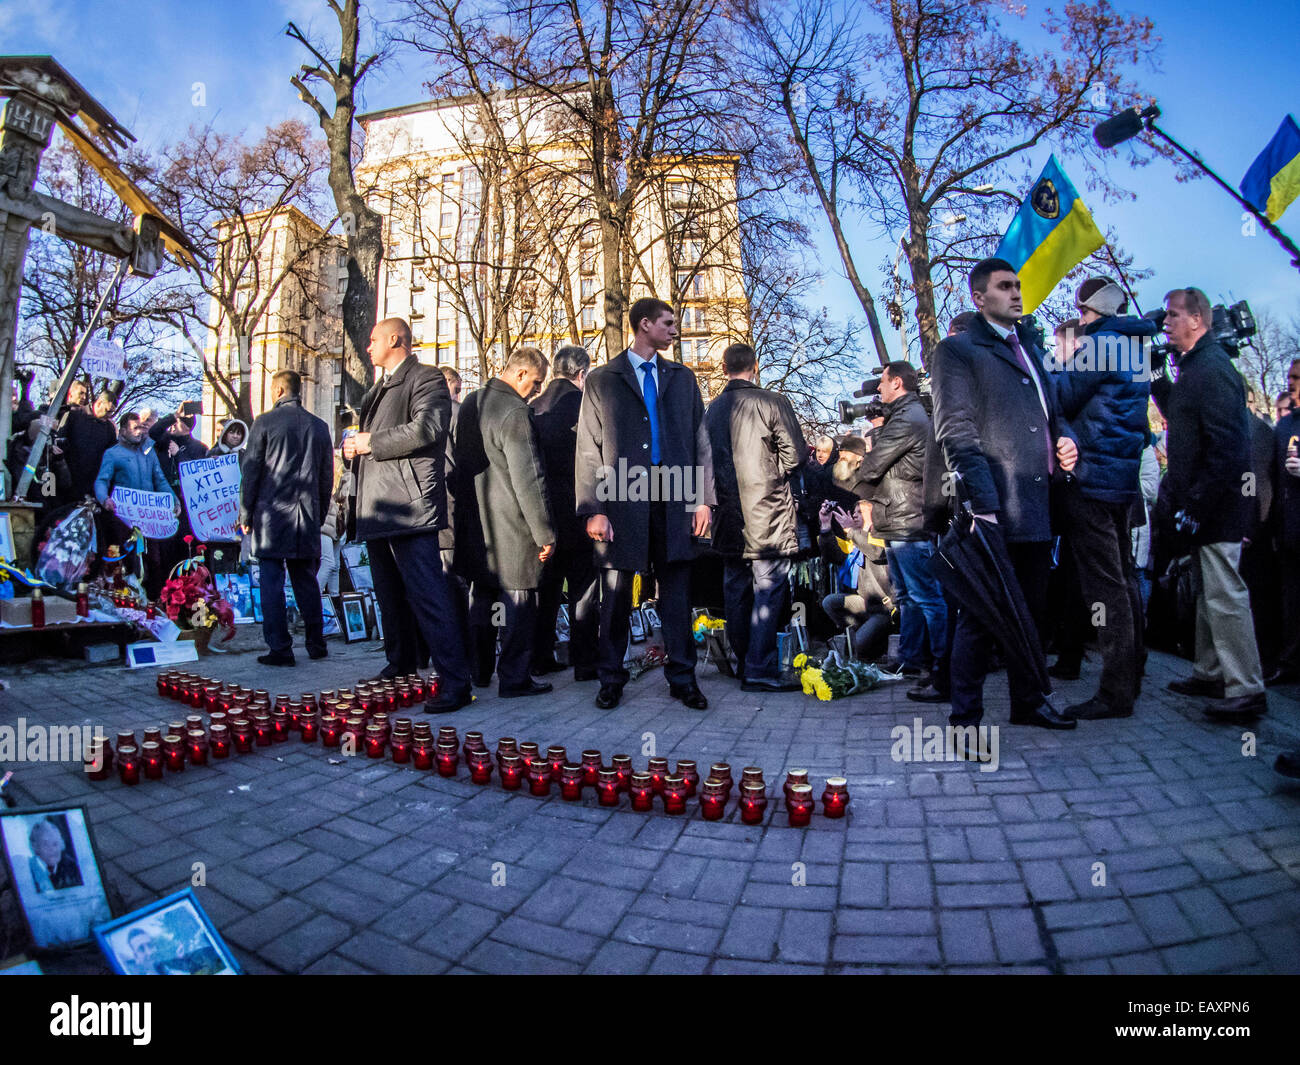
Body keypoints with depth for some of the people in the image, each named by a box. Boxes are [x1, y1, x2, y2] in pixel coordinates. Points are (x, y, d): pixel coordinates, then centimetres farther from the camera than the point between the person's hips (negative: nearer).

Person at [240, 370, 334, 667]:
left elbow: (251, 472, -3)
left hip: (271, 515, -4)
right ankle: (316, 645, 16)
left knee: (272, 583, 1)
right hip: (307, 518, 4)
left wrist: (245, 515, 4)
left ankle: (280, 649, 2)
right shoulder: (319, 426, 8)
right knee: (307, 581, 11)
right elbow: (327, 478, 11)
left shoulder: (265, 422, -3)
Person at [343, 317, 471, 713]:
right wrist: (355, 449, 11)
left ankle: (456, 682, -12)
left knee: (427, 592, -14)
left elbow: (426, 429, -21)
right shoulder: (379, 390, 26)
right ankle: (400, 662, 33)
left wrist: (372, 442, -11)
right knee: (390, 594, 18)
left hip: (409, 505, -10)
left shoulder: (427, 379, -4)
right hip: (377, 508, 10)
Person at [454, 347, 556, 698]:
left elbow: (458, 459, 19)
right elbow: (529, 481, -21)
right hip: (510, 526, -9)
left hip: (474, 521, 9)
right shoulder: (516, 413, -18)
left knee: (480, 596, 19)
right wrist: (545, 533, -16)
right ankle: (513, 678, 9)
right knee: (517, 601, 2)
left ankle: (475, 669, 31)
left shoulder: (470, 403, 10)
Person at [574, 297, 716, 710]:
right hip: (622, 500, -2)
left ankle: (682, 677, 17)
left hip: (674, 498, 3)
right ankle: (611, 678, 19)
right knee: (616, 593, 5)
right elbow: (589, 450, 0)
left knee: (676, 591, 6)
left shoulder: (682, 378, 16)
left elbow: (699, 441, 13)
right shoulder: (601, 380, 6)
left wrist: (703, 499, 3)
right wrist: (593, 509, -8)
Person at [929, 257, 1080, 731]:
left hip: (1037, 506, 8)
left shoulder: (1029, 348, 22)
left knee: (1032, 610, 15)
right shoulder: (957, 350, -2)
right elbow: (956, 434, -12)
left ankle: (1028, 702, 30)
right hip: (994, 510, -8)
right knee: (982, 614, -5)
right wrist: (983, 504, -20)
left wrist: (1062, 443, 9)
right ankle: (965, 718, 5)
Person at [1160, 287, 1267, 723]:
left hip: (1215, 505, -11)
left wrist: (1196, 503, -22)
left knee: (1225, 594, -6)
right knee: (1208, 592, 17)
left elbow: (1227, 446, -23)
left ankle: (1246, 690, 2)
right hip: (1201, 504, 11)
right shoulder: (1195, 365, 16)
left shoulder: (1212, 368, -16)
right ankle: (1211, 673, 29)